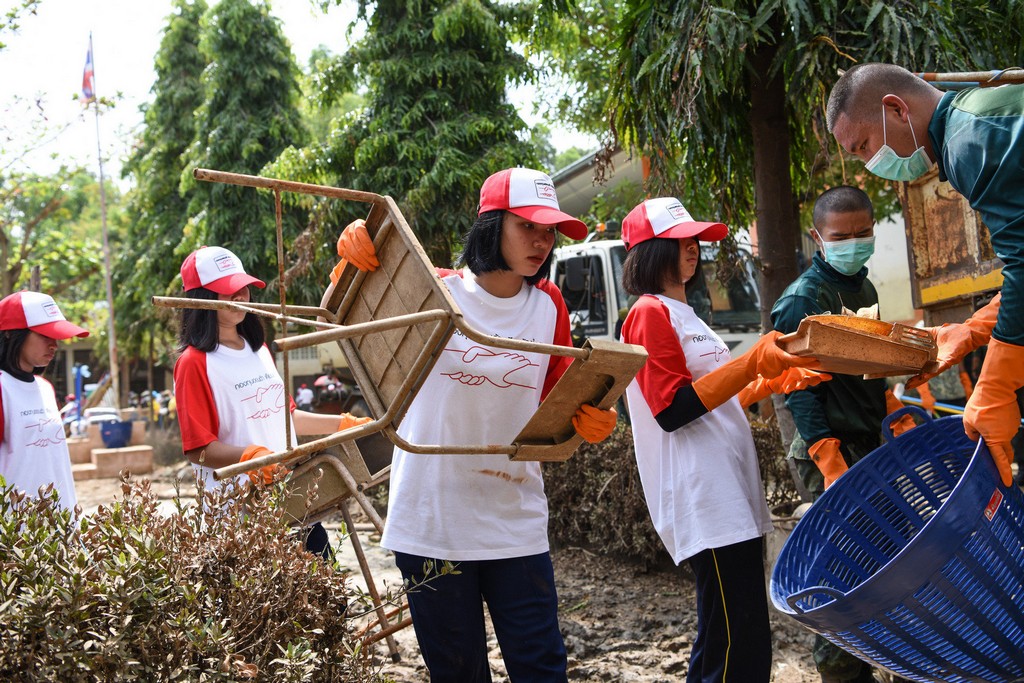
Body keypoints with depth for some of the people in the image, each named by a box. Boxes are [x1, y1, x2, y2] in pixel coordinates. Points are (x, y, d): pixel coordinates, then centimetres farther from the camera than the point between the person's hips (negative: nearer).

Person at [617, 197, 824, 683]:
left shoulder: (683, 314, 22)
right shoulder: (650, 313, -7)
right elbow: (672, 409, -16)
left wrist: (779, 379, 15)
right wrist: (752, 364, -20)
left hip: (732, 494, 10)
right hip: (704, 503, -10)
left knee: (721, 643, 12)